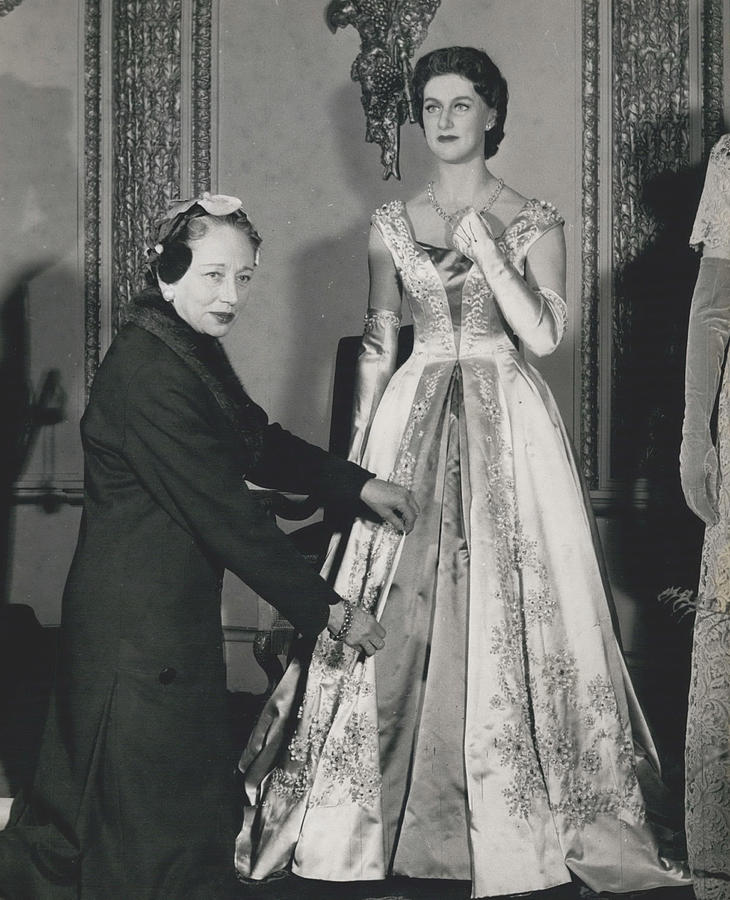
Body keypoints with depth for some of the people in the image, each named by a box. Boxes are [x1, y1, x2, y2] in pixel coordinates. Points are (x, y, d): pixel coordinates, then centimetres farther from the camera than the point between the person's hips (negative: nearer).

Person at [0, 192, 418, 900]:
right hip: (140, 623, -9)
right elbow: (226, 514, -24)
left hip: (172, 609, 9)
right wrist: (327, 610, -18)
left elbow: (259, 444, 22)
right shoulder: (146, 370, -23)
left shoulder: (192, 350, 7)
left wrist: (358, 484, 13)